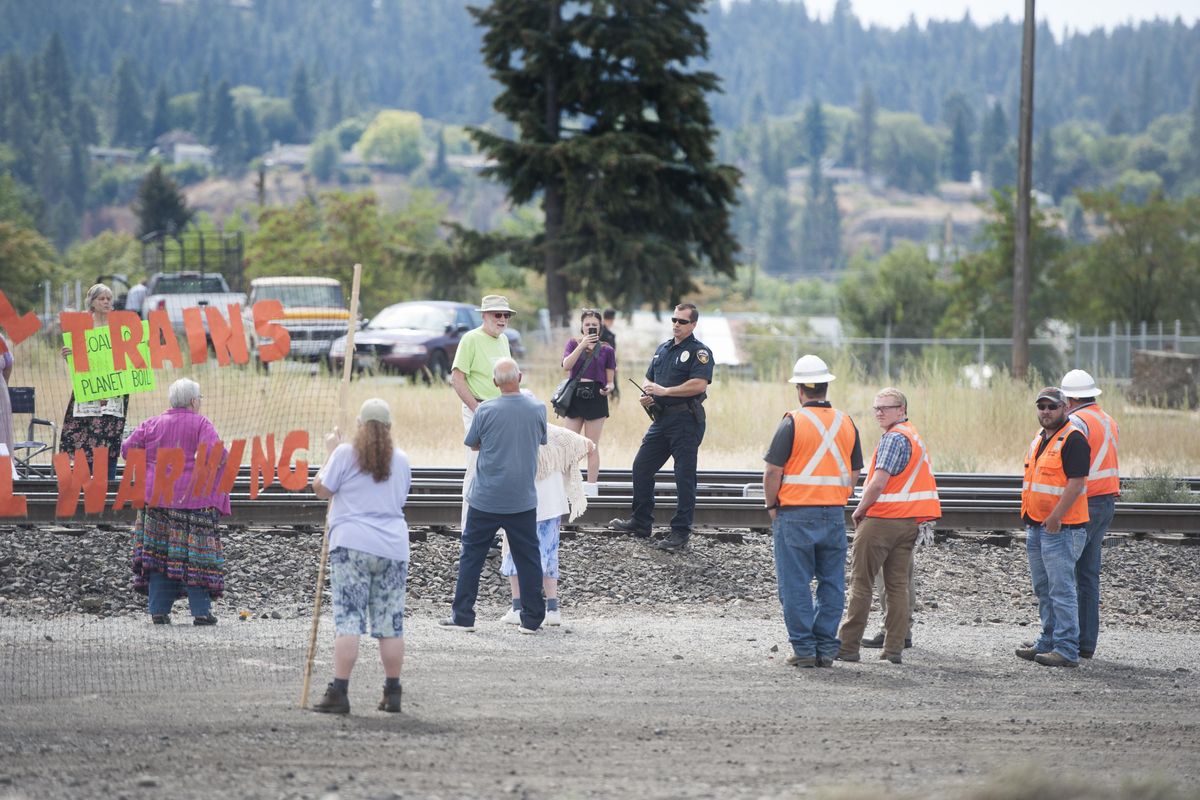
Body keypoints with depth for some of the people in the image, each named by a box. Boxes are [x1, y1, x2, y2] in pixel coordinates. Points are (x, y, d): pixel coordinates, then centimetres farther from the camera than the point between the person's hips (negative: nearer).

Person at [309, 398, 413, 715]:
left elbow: (321, 489, 3)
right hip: (393, 547, 4)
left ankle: (339, 692, -14)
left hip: (353, 546, -4)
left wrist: (330, 451, 14)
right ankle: (392, 694, 12)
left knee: (347, 619, -7)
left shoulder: (345, 453, -3)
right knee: (391, 623, 8)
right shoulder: (401, 460, 10)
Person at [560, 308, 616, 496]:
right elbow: (566, 365, -12)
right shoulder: (573, 343, 6)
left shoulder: (606, 350, 4)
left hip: (596, 397, -1)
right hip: (575, 396, 1)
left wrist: (608, 388, -16)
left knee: (592, 447, 2)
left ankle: (591, 489, 5)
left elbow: (610, 380, 7)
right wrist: (583, 345, -19)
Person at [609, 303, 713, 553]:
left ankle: (680, 533, 0)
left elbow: (699, 384, -21)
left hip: (686, 420, -9)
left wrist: (664, 391, -19)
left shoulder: (699, 351, -8)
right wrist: (646, 395, 3)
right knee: (641, 468, 12)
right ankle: (641, 523, 23)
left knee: (684, 476, -4)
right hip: (662, 419, 9)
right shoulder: (663, 349, 17)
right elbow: (650, 380, 26)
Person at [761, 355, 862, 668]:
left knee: (796, 584, 1)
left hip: (796, 514, -4)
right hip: (834, 514, 4)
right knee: (831, 583, 8)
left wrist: (772, 507, 2)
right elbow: (854, 473, 12)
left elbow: (773, 471, -10)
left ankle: (804, 648, 0)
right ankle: (826, 648, 8)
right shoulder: (846, 423, 6)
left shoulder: (793, 423, -10)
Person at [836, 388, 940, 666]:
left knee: (861, 583, -3)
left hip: (882, 519, -9)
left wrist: (860, 510, -7)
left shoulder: (894, 438, -14)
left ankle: (848, 645, -2)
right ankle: (894, 648, 3)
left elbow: (879, 482, -21)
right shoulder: (914, 436, 18)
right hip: (908, 521, 9)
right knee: (898, 585, 6)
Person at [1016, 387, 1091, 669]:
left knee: (1061, 590, -9)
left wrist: (1055, 518, -23)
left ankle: (1067, 650, -8)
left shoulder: (1073, 439, -13)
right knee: (1043, 589, 15)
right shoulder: (1039, 439, 16)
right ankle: (1048, 642, 24)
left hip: (1061, 528, -10)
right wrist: (1029, 517, 18)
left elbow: (1076, 483, -20)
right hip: (1037, 526, 10)